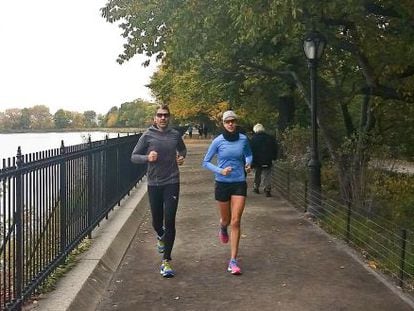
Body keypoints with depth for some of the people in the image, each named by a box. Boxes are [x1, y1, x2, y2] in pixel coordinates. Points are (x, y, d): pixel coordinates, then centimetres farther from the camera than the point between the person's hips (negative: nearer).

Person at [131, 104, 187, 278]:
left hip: (172, 183, 0)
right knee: (157, 221, 13)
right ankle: (161, 237, 50)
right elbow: (134, 157, 2)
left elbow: (183, 149, 24)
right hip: (154, 184, 0)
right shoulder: (147, 136, -2)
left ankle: (166, 261, 0)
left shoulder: (175, 135, 4)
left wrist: (182, 157, 2)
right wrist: (147, 157, -17)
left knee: (170, 222, -7)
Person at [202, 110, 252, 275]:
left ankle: (233, 261, -2)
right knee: (226, 220, 13)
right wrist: (220, 171, -16)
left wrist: (248, 164, -4)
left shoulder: (243, 139, -1)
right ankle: (223, 229, 54)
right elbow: (206, 162, 0)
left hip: (239, 183, 0)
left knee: (236, 222, -7)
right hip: (222, 184, 0)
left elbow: (248, 154, 18)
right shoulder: (218, 141, -7)